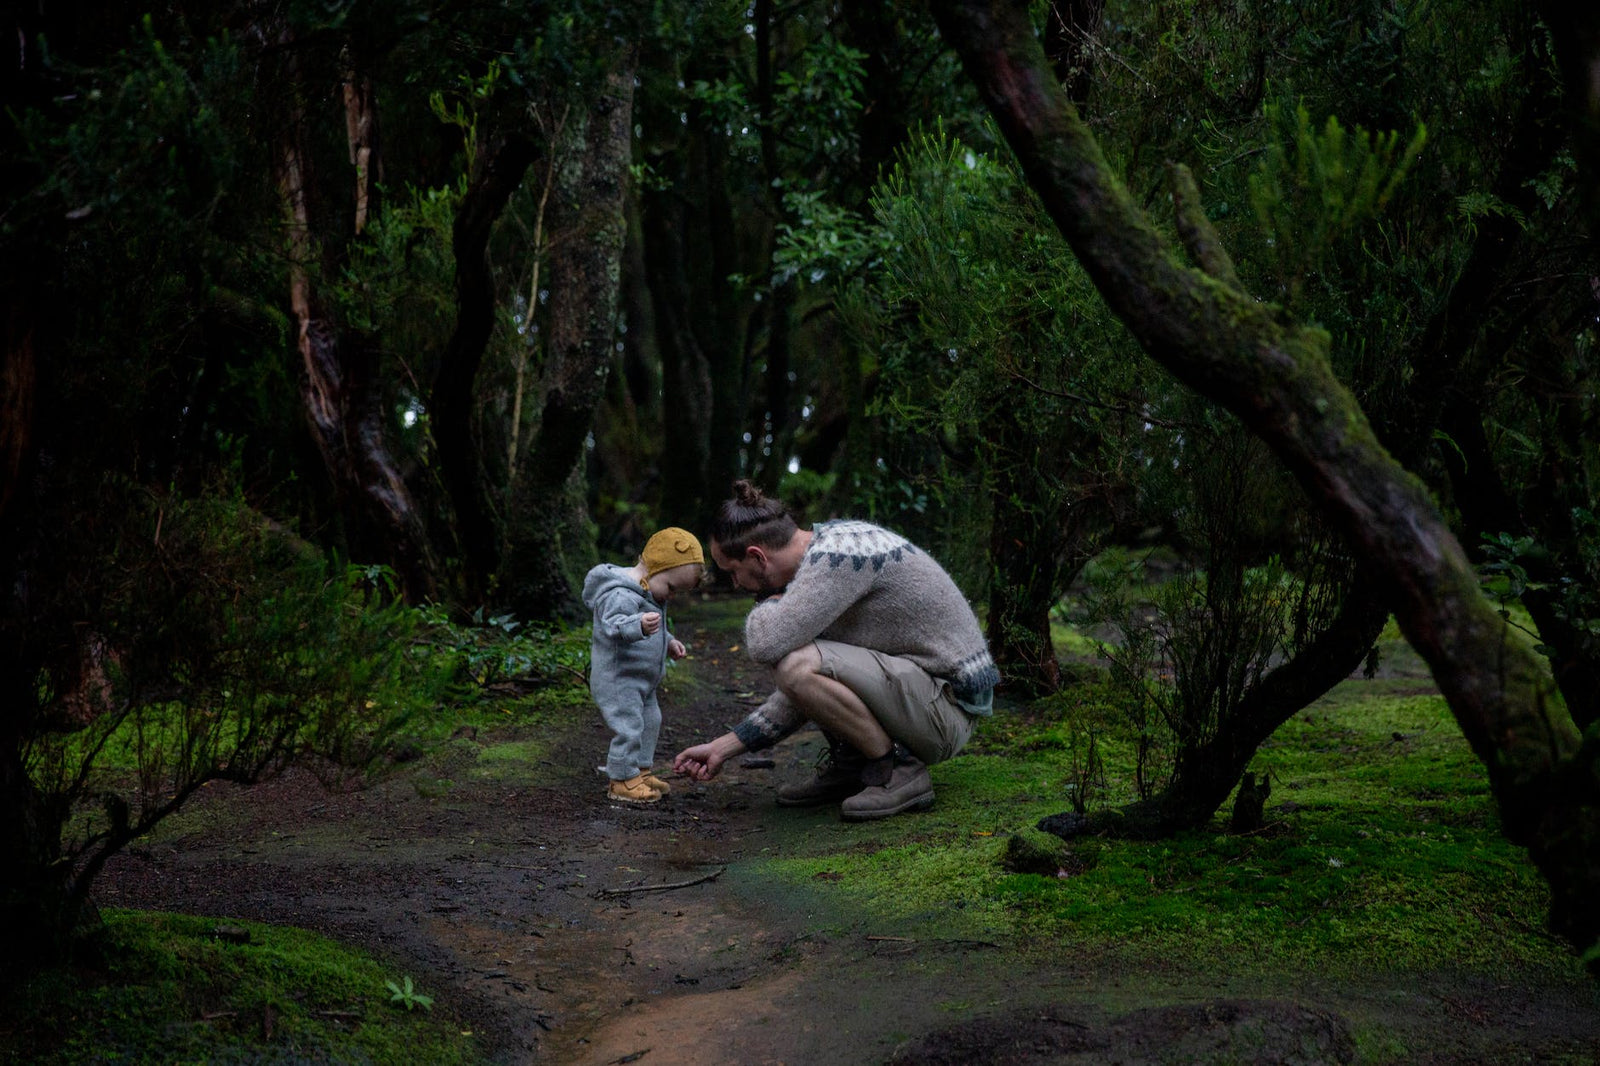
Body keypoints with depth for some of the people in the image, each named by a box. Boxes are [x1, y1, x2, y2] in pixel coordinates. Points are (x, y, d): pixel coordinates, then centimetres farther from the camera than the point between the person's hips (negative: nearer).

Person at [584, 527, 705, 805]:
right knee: (628, 727, -12)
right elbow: (614, 625, -42)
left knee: (649, 723, 19)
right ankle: (622, 780, -2)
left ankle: (640, 771, 31)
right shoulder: (621, 595, -24)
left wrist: (668, 641, 22)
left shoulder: (649, 595, 12)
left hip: (642, 682, 11)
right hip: (617, 680, -11)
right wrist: (639, 626, -59)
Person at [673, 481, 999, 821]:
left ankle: (901, 772, -11)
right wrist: (722, 748, 14)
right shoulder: (822, 554, 10)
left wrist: (769, 602, -7)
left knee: (799, 666, -26)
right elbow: (799, 696, 14)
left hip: (946, 706, -10)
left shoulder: (837, 554, -20)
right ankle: (848, 765, 12)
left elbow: (764, 644, -30)